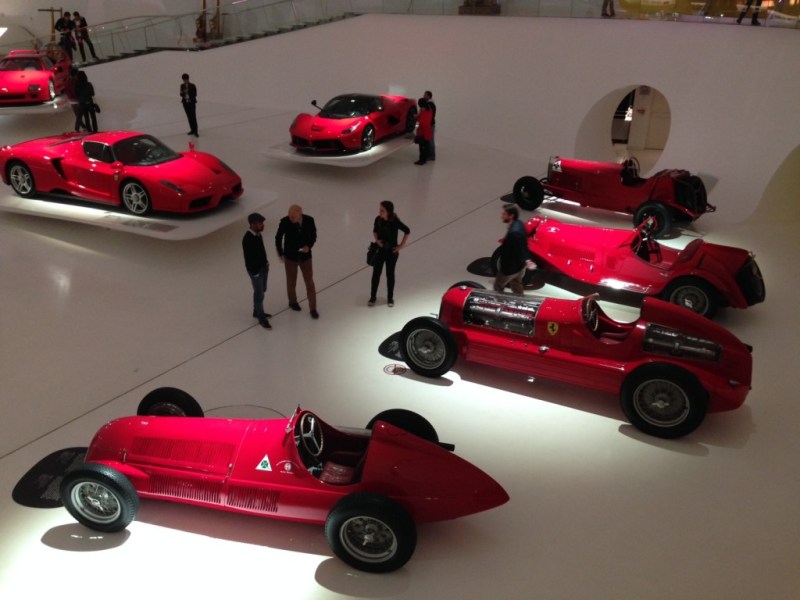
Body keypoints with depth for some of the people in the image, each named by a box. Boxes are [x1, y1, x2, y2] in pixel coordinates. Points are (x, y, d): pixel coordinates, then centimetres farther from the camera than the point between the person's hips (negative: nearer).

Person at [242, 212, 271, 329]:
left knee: (262, 291, 21)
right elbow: (248, 258, -22)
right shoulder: (248, 239, -27)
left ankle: (257, 312, 40)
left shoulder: (258, 234, -1)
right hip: (255, 270, -8)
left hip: (263, 268, 9)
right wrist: (255, 272, -17)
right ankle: (261, 318, 17)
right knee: (259, 294, 3)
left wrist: (266, 264, 11)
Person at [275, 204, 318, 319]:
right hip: (290, 256, -1)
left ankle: (313, 308, 23)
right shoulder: (285, 222, -23)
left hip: (305, 256, 1)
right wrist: (281, 254, -1)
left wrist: (309, 246, -21)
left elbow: (313, 236, -3)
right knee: (291, 282, 17)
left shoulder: (309, 220, -20)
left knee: (309, 283, 7)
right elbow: (278, 238, -7)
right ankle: (292, 301, 45)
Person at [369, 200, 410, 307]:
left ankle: (390, 298, 28)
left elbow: (407, 231, -8)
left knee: (390, 274, 11)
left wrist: (401, 246, -8)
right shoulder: (378, 219, -11)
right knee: (376, 274, 9)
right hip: (379, 250, 3)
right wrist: (377, 240, -9)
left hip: (392, 251, -3)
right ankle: (372, 297, 25)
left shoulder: (395, 222, -21)